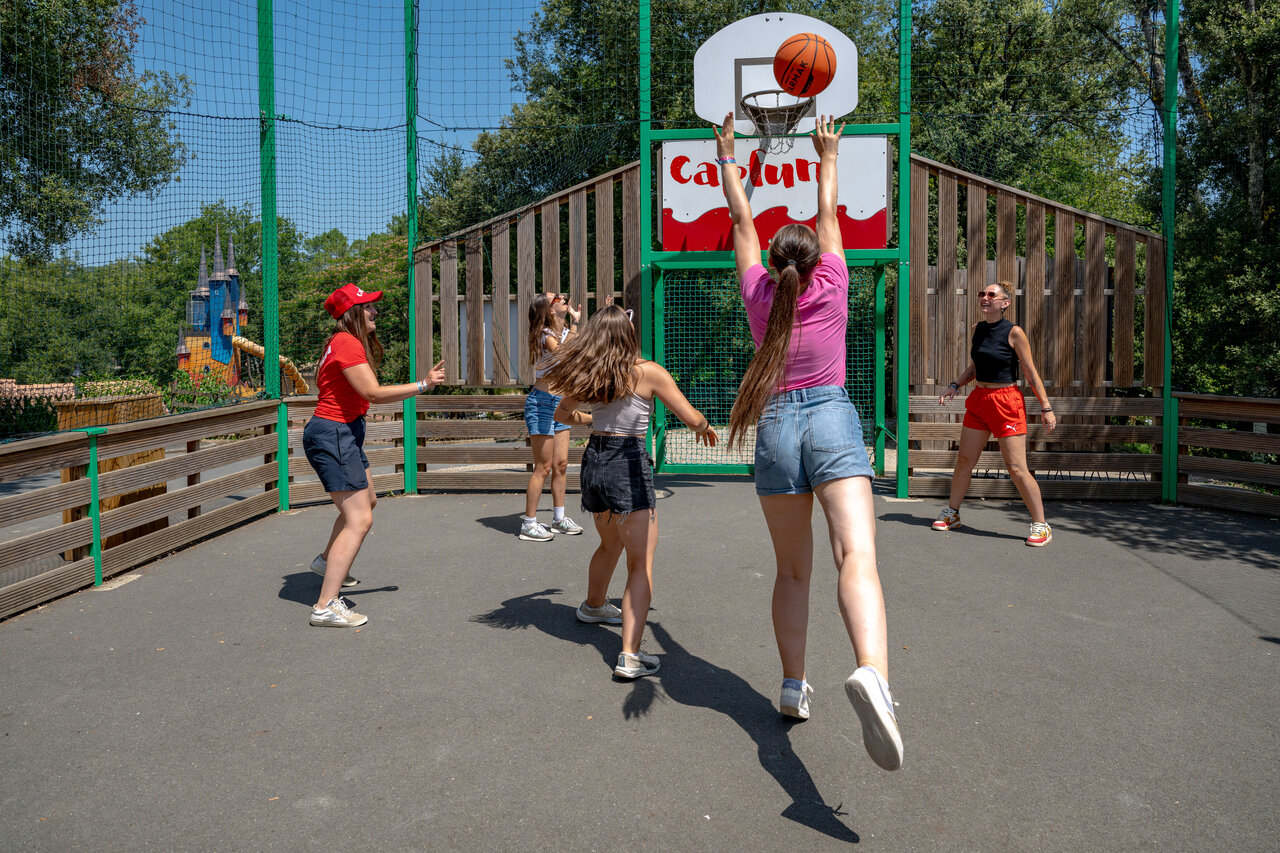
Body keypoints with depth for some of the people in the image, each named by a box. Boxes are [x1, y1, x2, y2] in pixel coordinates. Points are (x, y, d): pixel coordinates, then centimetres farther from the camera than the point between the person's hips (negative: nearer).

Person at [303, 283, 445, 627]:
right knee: (359, 520, -14)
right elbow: (374, 393, -23)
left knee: (367, 499, 28)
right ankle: (326, 606, -13)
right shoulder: (347, 344, -17)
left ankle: (327, 560, 45)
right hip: (333, 434, -11)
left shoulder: (343, 342, 15)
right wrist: (423, 384, -17)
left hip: (343, 433, 11)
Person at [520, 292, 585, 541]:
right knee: (543, 467, -6)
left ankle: (559, 518, 21)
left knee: (561, 464, 11)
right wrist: (574, 323, -26)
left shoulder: (564, 331, 11)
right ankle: (529, 523, 3)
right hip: (541, 402, -8)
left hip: (560, 403, 8)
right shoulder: (545, 335, -15)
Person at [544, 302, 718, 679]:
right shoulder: (648, 372, -7)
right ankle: (630, 655, -12)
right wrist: (705, 427, 15)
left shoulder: (589, 375, 8)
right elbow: (691, 418, -7)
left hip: (594, 461, 7)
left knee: (611, 544, 31)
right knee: (642, 564, -4)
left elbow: (562, 413, 23)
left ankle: (594, 606, 54)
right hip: (628, 465, -7)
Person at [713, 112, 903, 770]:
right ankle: (871, 671, -42)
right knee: (856, 556, -19)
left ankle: (793, 687, 18)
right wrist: (827, 155, 39)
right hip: (833, 418, -2)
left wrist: (728, 159, 34)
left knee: (793, 570, 13)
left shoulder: (759, 294, 11)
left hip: (777, 425, 2)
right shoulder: (831, 286, 9)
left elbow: (742, 222, 24)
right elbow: (828, 215, 25)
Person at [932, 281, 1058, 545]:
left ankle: (1041, 526, 5)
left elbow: (1031, 373, -8)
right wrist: (955, 386, 5)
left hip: (1006, 401, -6)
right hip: (979, 399, 6)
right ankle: (952, 513, 27)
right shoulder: (977, 328, 7)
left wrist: (1046, 407, -8)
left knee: (1016, 468, -6)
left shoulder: (1014, 332, -11)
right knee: (964, 459, 10)